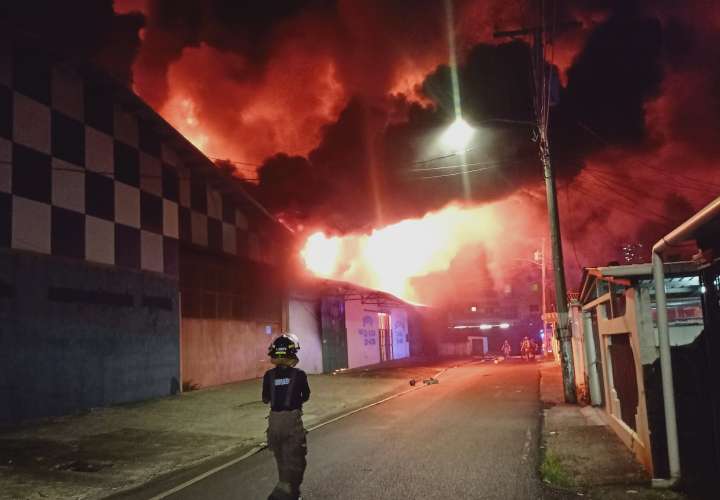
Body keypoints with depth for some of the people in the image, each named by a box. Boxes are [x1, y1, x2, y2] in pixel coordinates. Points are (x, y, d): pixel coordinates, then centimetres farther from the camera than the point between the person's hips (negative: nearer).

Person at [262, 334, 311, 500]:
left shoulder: (269, 375, -2)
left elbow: (265, 399, 8)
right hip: (292, 420, -4)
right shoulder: (299, 374, -9)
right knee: (293, 461, 2)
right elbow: (306, 397, 7)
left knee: (283, 460, 21)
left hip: (274, 421, 4)